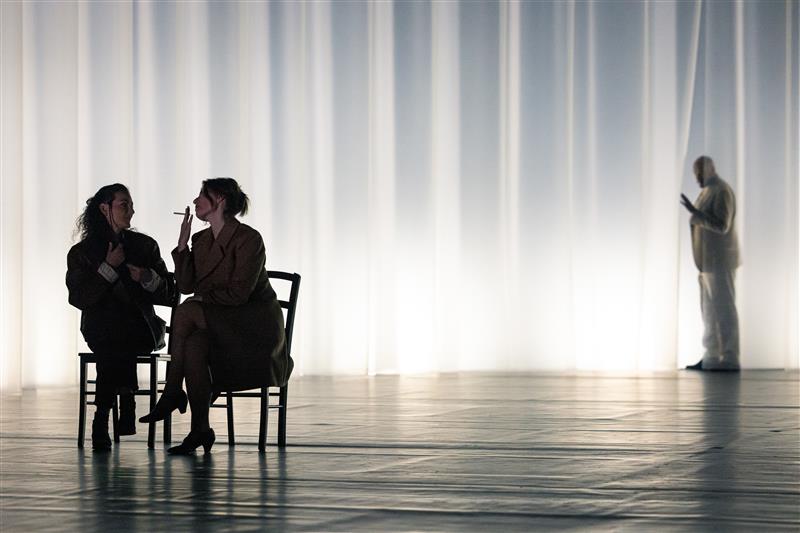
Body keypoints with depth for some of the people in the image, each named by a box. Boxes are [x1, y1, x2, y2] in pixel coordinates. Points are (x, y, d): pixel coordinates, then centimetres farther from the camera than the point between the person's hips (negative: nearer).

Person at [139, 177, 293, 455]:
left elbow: (238, 293, -18)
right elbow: (186, 285, 4)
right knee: (194, 346, -28)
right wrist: (182, 243, -2)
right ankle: (200, 430, -26)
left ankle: (171, 393, -16)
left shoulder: (248, 239, -12)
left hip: (255, 325, -6)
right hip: (220, 324, 6)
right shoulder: (201, 239, 12)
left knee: (187, 312, -26)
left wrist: (203, 299, -11)